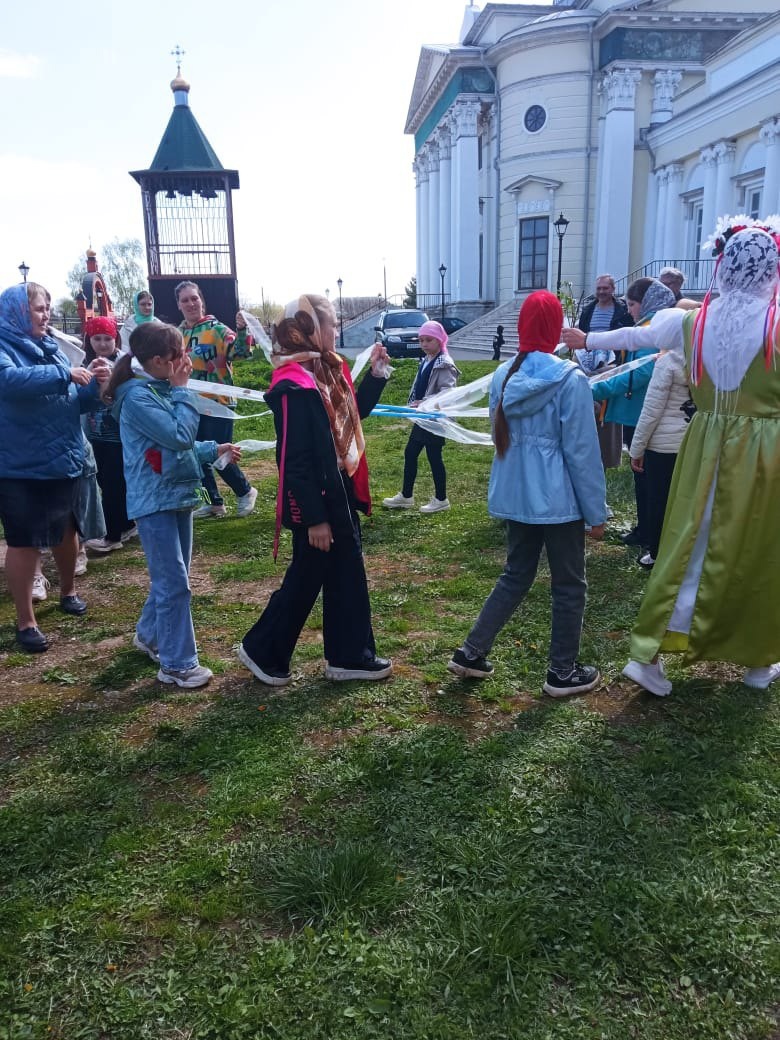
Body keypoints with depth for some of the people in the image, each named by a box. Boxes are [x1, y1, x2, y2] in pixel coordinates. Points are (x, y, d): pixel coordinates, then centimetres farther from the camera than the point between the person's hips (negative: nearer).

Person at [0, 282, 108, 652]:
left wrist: (94, 383, -9)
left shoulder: (50, 347, 8)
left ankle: (68, 591, 44)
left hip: (63, 460, 7)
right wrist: (64, 374, -31)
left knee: (67, 529, 20)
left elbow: (76, 402, 10)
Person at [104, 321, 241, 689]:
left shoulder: (162, 389, 10)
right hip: (154, 501, -9)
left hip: (178, 495, 9)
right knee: (174, 583, -6)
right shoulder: (137, 397, -17)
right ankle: (177, 664, 4)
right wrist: (183, 390, -15)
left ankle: (149, 635, 38)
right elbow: (180, 436, -23)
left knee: (171, 578, 18)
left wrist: (214, 449, 16)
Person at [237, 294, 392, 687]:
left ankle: (350, 656, 27)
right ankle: (261, 650, 25)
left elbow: (352, 414, 22)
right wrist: (315, 517, -22)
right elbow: (295, 461, -23)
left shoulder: (326, 370, 7)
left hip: (339, 491, 9)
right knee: (305, 579, 5)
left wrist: (376, 374, 10)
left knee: (347, 575, 14)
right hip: (315, 499, -9)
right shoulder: (293, 385, -22)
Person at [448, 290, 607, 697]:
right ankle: (563, 673, 21)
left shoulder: (503, 376, 4)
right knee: (569, 584, 10)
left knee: (515, 576, 20)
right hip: (559, 498, -6)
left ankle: (470, 652, 21)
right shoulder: (570, 379, -14)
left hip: (515, 495, 6)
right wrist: (596, 512, -6)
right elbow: (581, 451, -13)